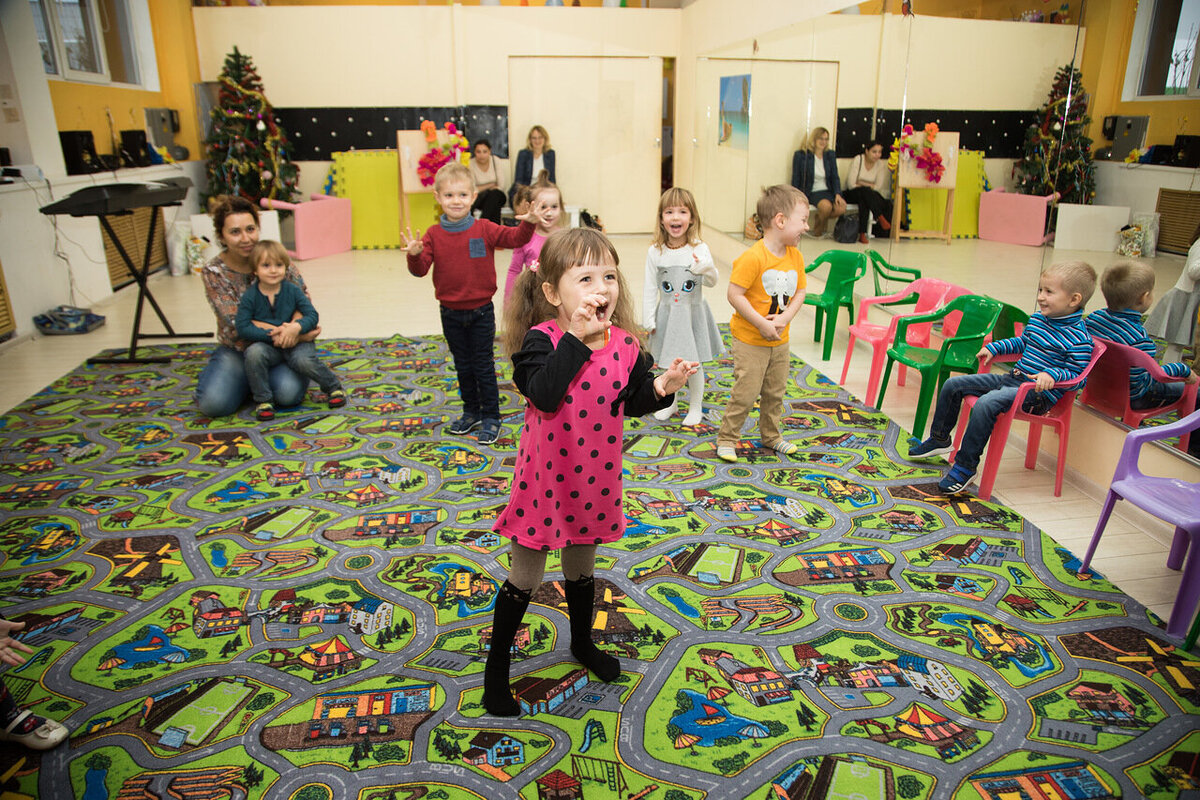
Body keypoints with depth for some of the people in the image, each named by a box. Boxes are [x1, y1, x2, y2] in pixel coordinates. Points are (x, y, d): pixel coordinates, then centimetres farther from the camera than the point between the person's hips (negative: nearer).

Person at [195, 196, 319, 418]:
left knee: (289, 393, -29)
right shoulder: (213, 273, -10)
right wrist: (287, 332, -30)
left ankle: (262, 379, 8)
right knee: (213, 403, -23)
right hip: (237, 350, 0)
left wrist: (295, 326, -33)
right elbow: (238, 324, -16)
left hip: (280, 348, 0)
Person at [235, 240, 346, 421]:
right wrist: (271, 334, -23)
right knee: (253, 353, -32)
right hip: (266, 344, 1)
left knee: (303, 360, -31)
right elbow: (242, 327, -13)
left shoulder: (292, 290, -3)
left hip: (295, 342, -1)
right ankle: (263, 400, -13)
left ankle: (333, 386, 0)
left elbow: (312, 315, -8)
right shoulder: (249, 296, -6)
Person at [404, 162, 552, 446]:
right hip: (451, 313, 2)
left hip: (481, 310, -2)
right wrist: (415, 255, -32)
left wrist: (528, 223, -32)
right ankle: (471, 413, 32)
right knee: (463, 366, 16)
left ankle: (491, 418, 16)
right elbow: (421, 270, -10)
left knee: (483, 366, 5)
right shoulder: (433, 235, -4)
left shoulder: (484, 229, -6)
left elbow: (514, 238, -13)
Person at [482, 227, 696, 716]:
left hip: (595, 478, 4)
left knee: (582, 568, 25)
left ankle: (583, 643, 51)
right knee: (525, 578, 10)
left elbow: (633, 403, 3)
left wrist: (663, 387, -16)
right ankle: (496, 668, 31)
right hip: (545, 477, -4)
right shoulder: (542, 339, -18)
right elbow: (545, 394, -35)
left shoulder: (625, 344, -5)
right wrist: (576, 337, -34)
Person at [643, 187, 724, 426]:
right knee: (669, 363, 14)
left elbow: (712, 281, -6)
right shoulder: (655, 251, -7)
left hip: (692, 313, -1)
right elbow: (650, 287, -2)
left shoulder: (699, 249, -10)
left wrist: (707, 269, -29)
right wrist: (648, 319, -3)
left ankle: (695, 407, 25)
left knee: (693, 364, 6)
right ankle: (670, 403, 35)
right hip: (667, 314, 1)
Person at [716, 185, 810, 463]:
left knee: (775, 392, 18)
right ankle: (726, 438, 15)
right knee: (746, 393, -2)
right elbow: (734, 295, -23)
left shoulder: (796, 256, 1)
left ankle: (771, 436, 36)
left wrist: (784, 319, -12)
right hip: (750, 340, -7)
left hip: (780, 341, 7)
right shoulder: (753, 257, -22)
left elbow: (800, 292, 6)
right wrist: (762, 324, -22)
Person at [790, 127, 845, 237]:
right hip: (812, 192, -4)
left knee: (841, 208, -26)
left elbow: (835, 177, 10)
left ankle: (820, 218, 6)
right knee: (826, 206, -34)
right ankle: (818, 229, -2)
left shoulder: (831, 155, 12)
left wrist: (838, 194, -7)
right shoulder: (801, 155, -1)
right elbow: (795, 180, 0)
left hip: (828, 191, 4)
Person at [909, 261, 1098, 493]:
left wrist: (1053, 374, -29)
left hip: (1037, 394, -9)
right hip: (1012, 378, 9)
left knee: (986, 403, -34)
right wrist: (994, 347, 20)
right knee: (953, 385, 5)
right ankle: (940, 439, 22)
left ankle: (965, 466, -22)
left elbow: (1078, 375, -13)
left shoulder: (1079, 339, -14)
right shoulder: (1037, 319, 9)